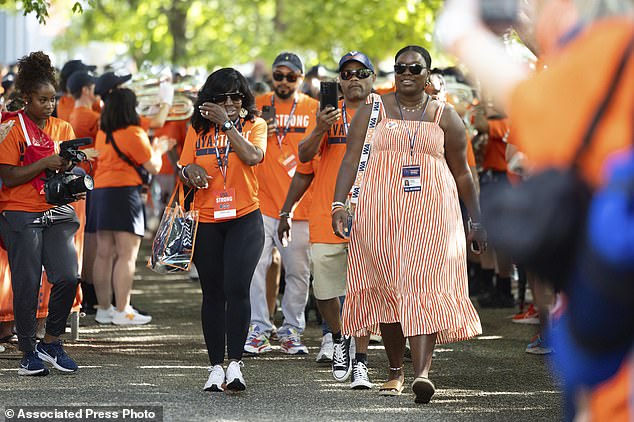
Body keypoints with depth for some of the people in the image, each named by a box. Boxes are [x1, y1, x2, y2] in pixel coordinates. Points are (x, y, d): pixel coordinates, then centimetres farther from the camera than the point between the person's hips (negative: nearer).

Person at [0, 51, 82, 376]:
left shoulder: (62, 128, 12)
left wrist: (69, 166, -8)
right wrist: (45, 163, -17)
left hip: (57, 214, 4)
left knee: (68, 277, -10)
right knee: (27, 285, -4)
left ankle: (52, 342, 8)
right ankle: (29, 352, 8)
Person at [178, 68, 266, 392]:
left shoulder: (254, 125, 2)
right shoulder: (198, 129, 8)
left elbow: (253, 157, -17)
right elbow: (185, 170, 10)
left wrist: (226, 124, -15)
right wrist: (189, 170, -13)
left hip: (245, 219, -2)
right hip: (206, 222, 3)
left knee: (237, 289, -14)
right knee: (213, 293, 6)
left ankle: (234, 364, -13)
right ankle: (216, 367, 10)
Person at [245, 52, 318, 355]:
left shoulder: (313, 109, 7)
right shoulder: (257, 106, 8)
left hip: (299, 205, 0)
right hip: (260, 202, 0)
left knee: (298, 272, 3)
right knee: (255, 265, -7)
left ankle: (291, 331, 13)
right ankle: (259, 329, -1)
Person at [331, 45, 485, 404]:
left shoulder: (445, 117, 10)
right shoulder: (373, 111, 9)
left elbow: (462, 173, 15)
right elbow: (351, 160, 3)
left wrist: (477, 221, 14)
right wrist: (339, 203, -10)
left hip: (431, 214, -1)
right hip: (380, 212, 1)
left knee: (425, 287, -14)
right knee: (387, 290, 2)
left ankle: (422, 371, -26)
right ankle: (396, 371, 15)